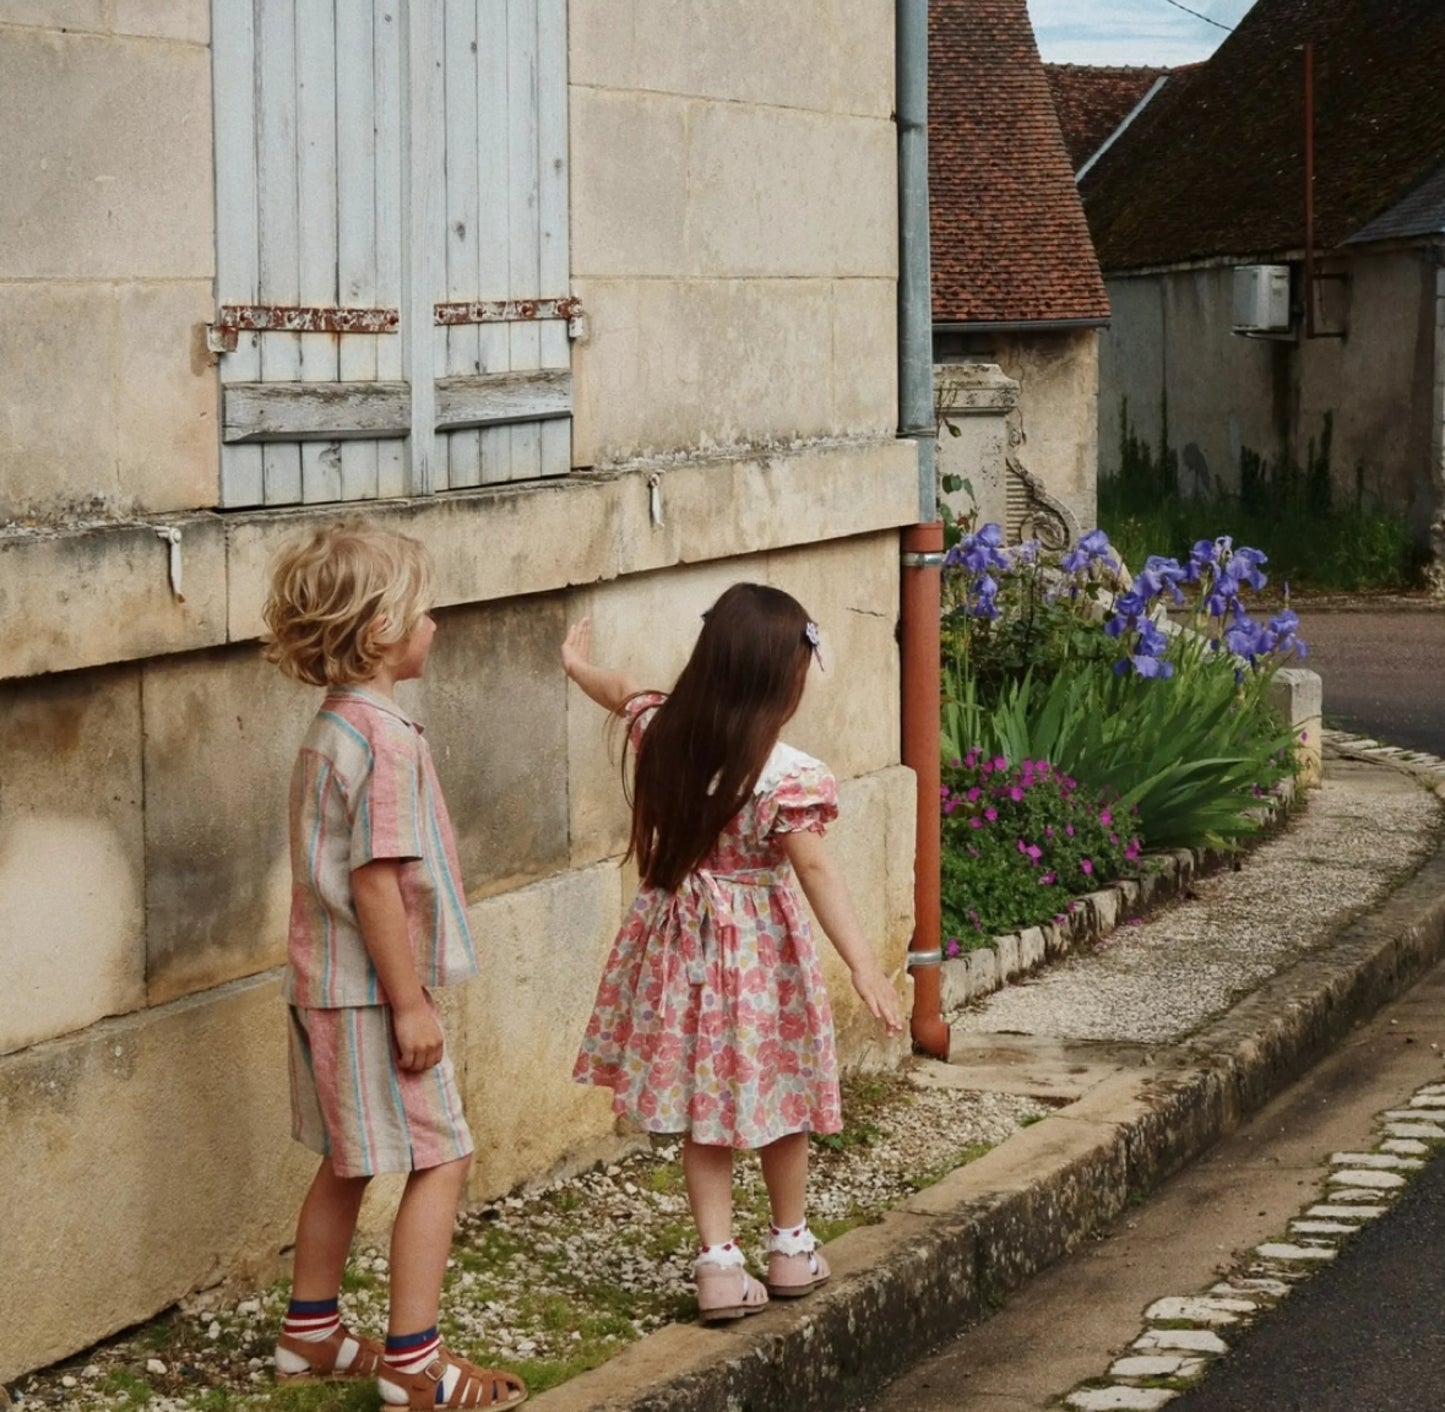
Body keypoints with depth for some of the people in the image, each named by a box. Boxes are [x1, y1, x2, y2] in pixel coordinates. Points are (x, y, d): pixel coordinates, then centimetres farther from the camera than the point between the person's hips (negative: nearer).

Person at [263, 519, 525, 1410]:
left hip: (327, 986, 10)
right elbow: (374, 880, -24)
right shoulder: (386, 739, -21)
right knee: (439, 1160, -3)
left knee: (349, 1162, 20)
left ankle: (311, 1334, 30)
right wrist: (410, 1002, -19)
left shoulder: (331, 728, 9)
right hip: (371, 991, -10)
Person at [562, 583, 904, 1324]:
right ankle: (791, 1249, 30)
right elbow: (817, 874, -26)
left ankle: (718, 1262, 6)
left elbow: (622, 693, 17)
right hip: (761, 953, -4)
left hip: (681, 943, 4)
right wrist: (864, 965, -28)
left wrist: (578, 662, 39)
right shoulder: (786, 777, -21)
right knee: (778, 1099, 15)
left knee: (703, 1118, 10)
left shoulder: (661, 734, -5)